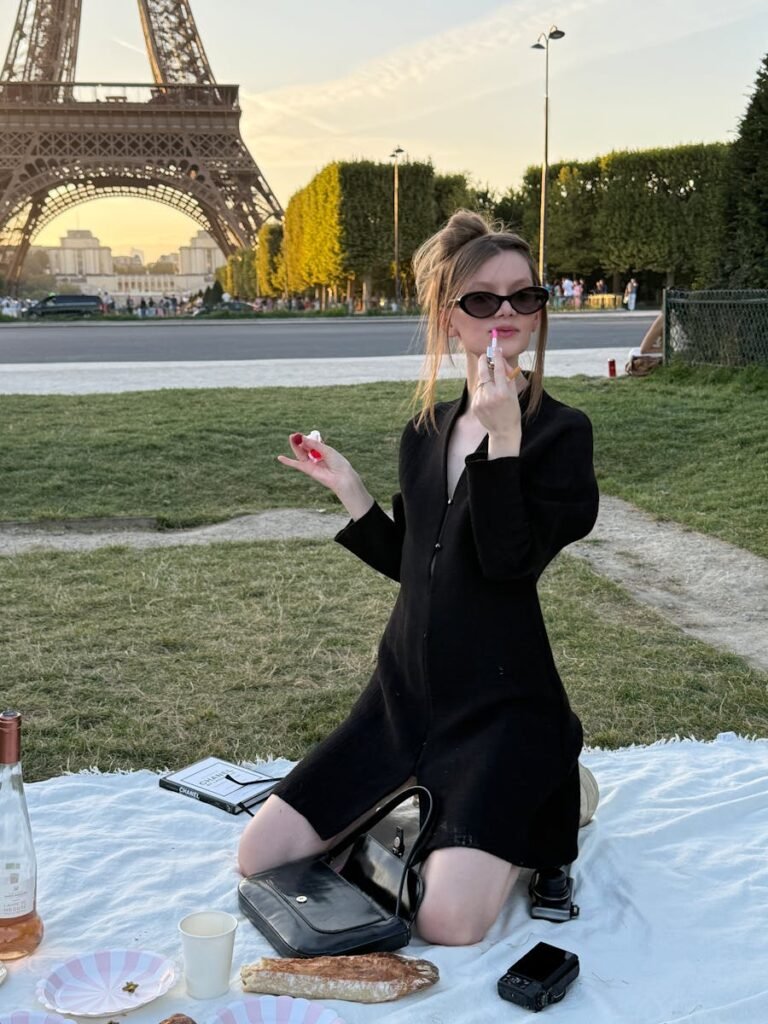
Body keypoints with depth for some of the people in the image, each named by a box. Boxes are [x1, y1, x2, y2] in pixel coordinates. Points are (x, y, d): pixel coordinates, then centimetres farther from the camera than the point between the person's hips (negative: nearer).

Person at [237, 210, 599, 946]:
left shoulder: (560, 432, -9)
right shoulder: (425, 433, 9)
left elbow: (511, 562, -21)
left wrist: (503, 438, -27)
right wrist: (348, 491, 5)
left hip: (500, 704, -5)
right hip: (404, 695, 6)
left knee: (446, 924, -22)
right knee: (259, 858, 0)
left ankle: (541, 809, 9)